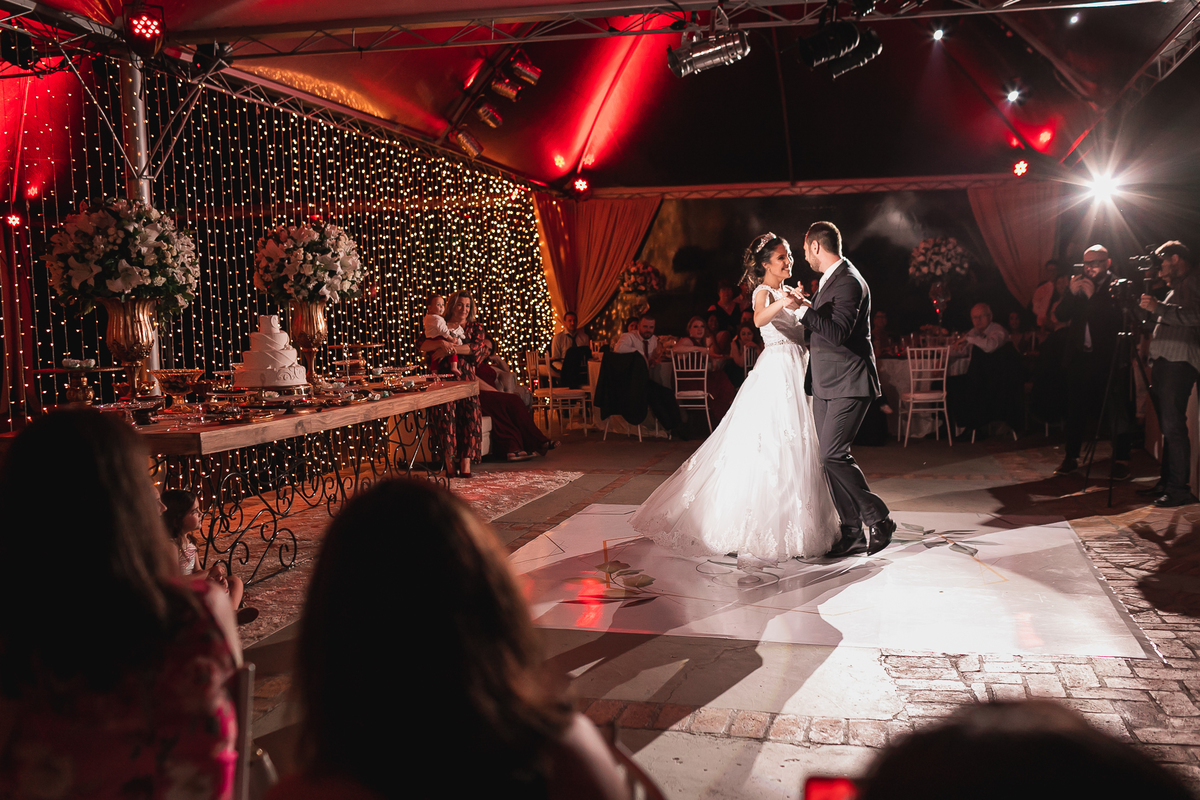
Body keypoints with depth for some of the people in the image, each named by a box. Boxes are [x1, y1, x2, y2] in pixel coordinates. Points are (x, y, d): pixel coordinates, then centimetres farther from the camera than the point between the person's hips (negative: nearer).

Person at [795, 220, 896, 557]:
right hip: (826, 384, 10)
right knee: (830, 457, 7)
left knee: (833, 455, -14)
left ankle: (879, 520, -1)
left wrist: (805, 308, -26)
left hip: (848, 384, -10)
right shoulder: (829, 279, 16)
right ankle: (852, 532, 12)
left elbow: (838, 333, -26)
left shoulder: (849, 282, -15)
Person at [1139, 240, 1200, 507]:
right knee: (1168, 427, 12)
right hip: (1164, 363, 10)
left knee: (1173, 426, -13)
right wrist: (1150, 310, 19)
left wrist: (1158, 307, -20)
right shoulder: (1177, 288, 26)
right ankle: (1166, 482, 17)